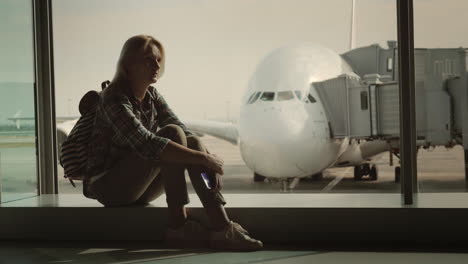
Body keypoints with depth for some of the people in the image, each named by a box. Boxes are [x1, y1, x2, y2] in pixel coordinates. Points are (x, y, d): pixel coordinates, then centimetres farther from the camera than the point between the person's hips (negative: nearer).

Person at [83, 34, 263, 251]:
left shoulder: (152, 97, 6)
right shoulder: (114, 99, -19)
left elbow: (185, 131, -4)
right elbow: (146, 144, -33)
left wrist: (209, 163, -22)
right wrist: (203, 158, -33)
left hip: (136, 187, 7)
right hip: (108, 186, -7)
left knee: (192, 142, -15)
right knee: (172, 134, -25)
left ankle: (221, 227, -25)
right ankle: (178, 225, -24)